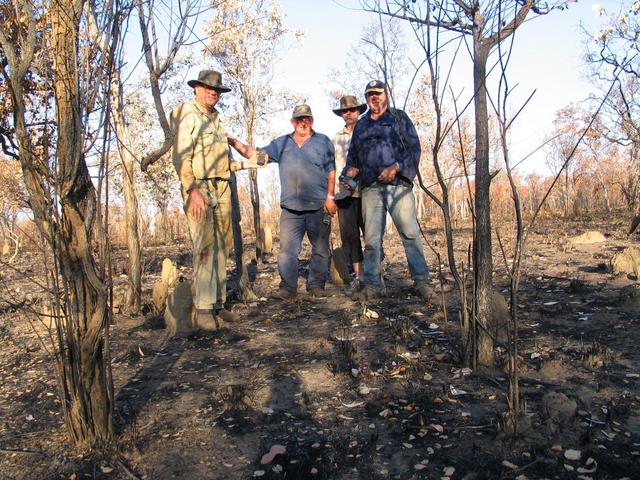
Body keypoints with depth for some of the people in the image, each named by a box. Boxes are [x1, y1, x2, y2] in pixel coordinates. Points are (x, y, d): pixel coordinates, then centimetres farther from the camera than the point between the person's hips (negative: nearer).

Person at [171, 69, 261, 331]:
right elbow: (181, 157, -13)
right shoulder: (186, 114, -3)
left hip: (222, 188, 8)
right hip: (199, 188, -8)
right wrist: (193, 191, -20)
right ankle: (203, 309, -7)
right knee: (204, 247, -11)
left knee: (221, 247, 6)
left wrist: (248, 161, 20)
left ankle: (218, 303, 13)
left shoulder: (216, 118, 21)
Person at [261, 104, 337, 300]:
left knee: (320, 249, 4)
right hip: (291, 208, 1)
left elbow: (331, 171, 6)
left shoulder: (323, 141, 11)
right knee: (287, 249, -6)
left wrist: (330, 197, -3)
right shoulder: (281, 143, 16)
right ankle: (288, 287, 1)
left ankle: (316, 285, 14)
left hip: (319, 206, -1)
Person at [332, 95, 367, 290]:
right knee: (349, 233, 1)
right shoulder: (336, 138, 17)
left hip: (365, 191, -3)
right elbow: (331, 166, 16)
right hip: (343, 192, 3)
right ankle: (358, 275, 7)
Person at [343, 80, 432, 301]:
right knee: (372, 239, 1)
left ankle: (422, 282, 0)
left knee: (411, 234, -7)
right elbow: (353, 154, 26)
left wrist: (395, 168, -12)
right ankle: (372, 286, 6)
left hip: (399, 185, -3)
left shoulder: (399, 118, 11)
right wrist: (351, 169, 4)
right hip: (370, 188, 3)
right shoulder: (360, 125, 21)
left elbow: (414, 148, 2)